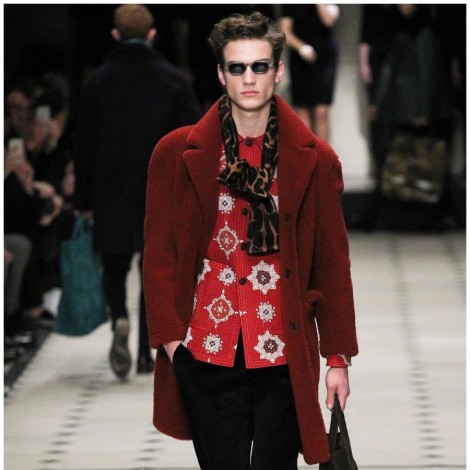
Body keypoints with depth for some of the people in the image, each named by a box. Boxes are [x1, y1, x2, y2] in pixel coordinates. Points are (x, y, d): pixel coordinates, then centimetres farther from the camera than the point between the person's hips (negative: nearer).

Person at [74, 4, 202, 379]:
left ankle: (120, 320, -17)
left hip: (112, 195, 0)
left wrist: (84, 201, 8)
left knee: (115, 269, 13)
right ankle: (147, 354, 7)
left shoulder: (99, 82, -1)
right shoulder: (174, 80, -2)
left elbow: (85, 146, 1)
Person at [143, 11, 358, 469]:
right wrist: (169, 338, -2)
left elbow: (333, 264, 7)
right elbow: (158, 255, 6)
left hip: (285, 359, 0)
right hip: (206, 357, 0)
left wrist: (338, 356, 4)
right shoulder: (176, 153, 4)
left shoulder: (315, 160, 5)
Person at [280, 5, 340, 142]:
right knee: (302, 111, 0)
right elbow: (285, 30, 1)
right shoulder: (291, 4, 7)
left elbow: (329, 20, -14)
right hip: (300, 59, 2)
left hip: (325, 58, -2)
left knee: (321, 112, -10)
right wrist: (301, 47, -15)